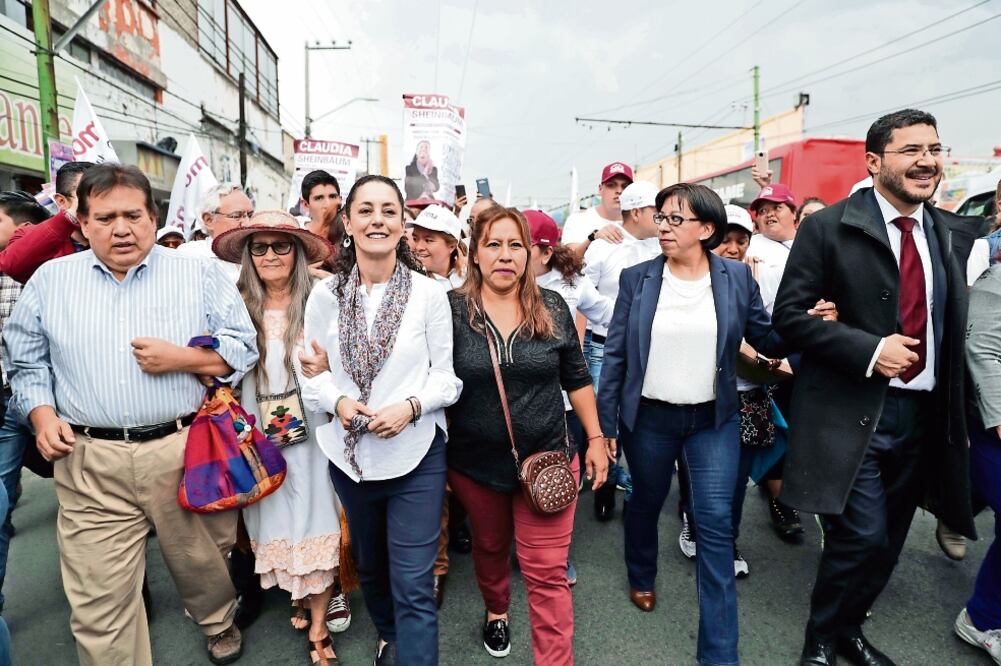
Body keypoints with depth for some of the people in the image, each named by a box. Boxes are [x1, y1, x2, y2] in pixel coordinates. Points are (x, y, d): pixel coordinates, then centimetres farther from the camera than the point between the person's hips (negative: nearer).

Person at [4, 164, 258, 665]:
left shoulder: (198, 274, 2)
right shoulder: (50, 281, 8)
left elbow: (243, 347, 1)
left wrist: (181, 358, -13)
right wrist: (43, 416, -3)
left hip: (186, 452, 0)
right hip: (90, 464, 1)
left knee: (201, 562, 17)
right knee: (98, 604, 5)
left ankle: (220, 623, 47)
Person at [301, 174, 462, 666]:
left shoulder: (429, 293, -7)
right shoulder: (324, 295, -2)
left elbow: (447, 374, -5)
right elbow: (313, 373, 3)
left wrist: (410, 407, -21)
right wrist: (339, 402, -16)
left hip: (415, 454, -3)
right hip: (349, 454, 4)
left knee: (413, 583, -3)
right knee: (369, 565, 25)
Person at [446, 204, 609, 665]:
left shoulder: (552, 308, -3)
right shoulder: (452, 309, -8)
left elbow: (577, 379, 5)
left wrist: (596, 439, 5)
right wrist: (438, 459, 1)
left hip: (547, 459, 0)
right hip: (475, 463, 1)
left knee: (548, 573, 2)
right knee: (490, 547, 24)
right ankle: (496, 611, 53)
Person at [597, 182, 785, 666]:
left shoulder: (737, 277, -3)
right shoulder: (637, 278, -6)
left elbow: (769, 340, 2)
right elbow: (614, 354, -4)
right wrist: (605, 425, -5)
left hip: (714, 420, 0)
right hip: (648, 418, 0)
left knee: (716, 524, 0)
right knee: (646, 503, 18)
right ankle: (641, 577, 49)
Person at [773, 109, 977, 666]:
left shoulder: (956, 233, 8)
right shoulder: (829, 228, -9)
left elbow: (952, 326, 14)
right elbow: (790, 315, -12)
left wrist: (956, 409, 10)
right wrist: (870, 350, -21)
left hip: (926, 415, 6)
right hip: (852, 414, -5)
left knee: (889, 542, 16)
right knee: (862, 537, -6)